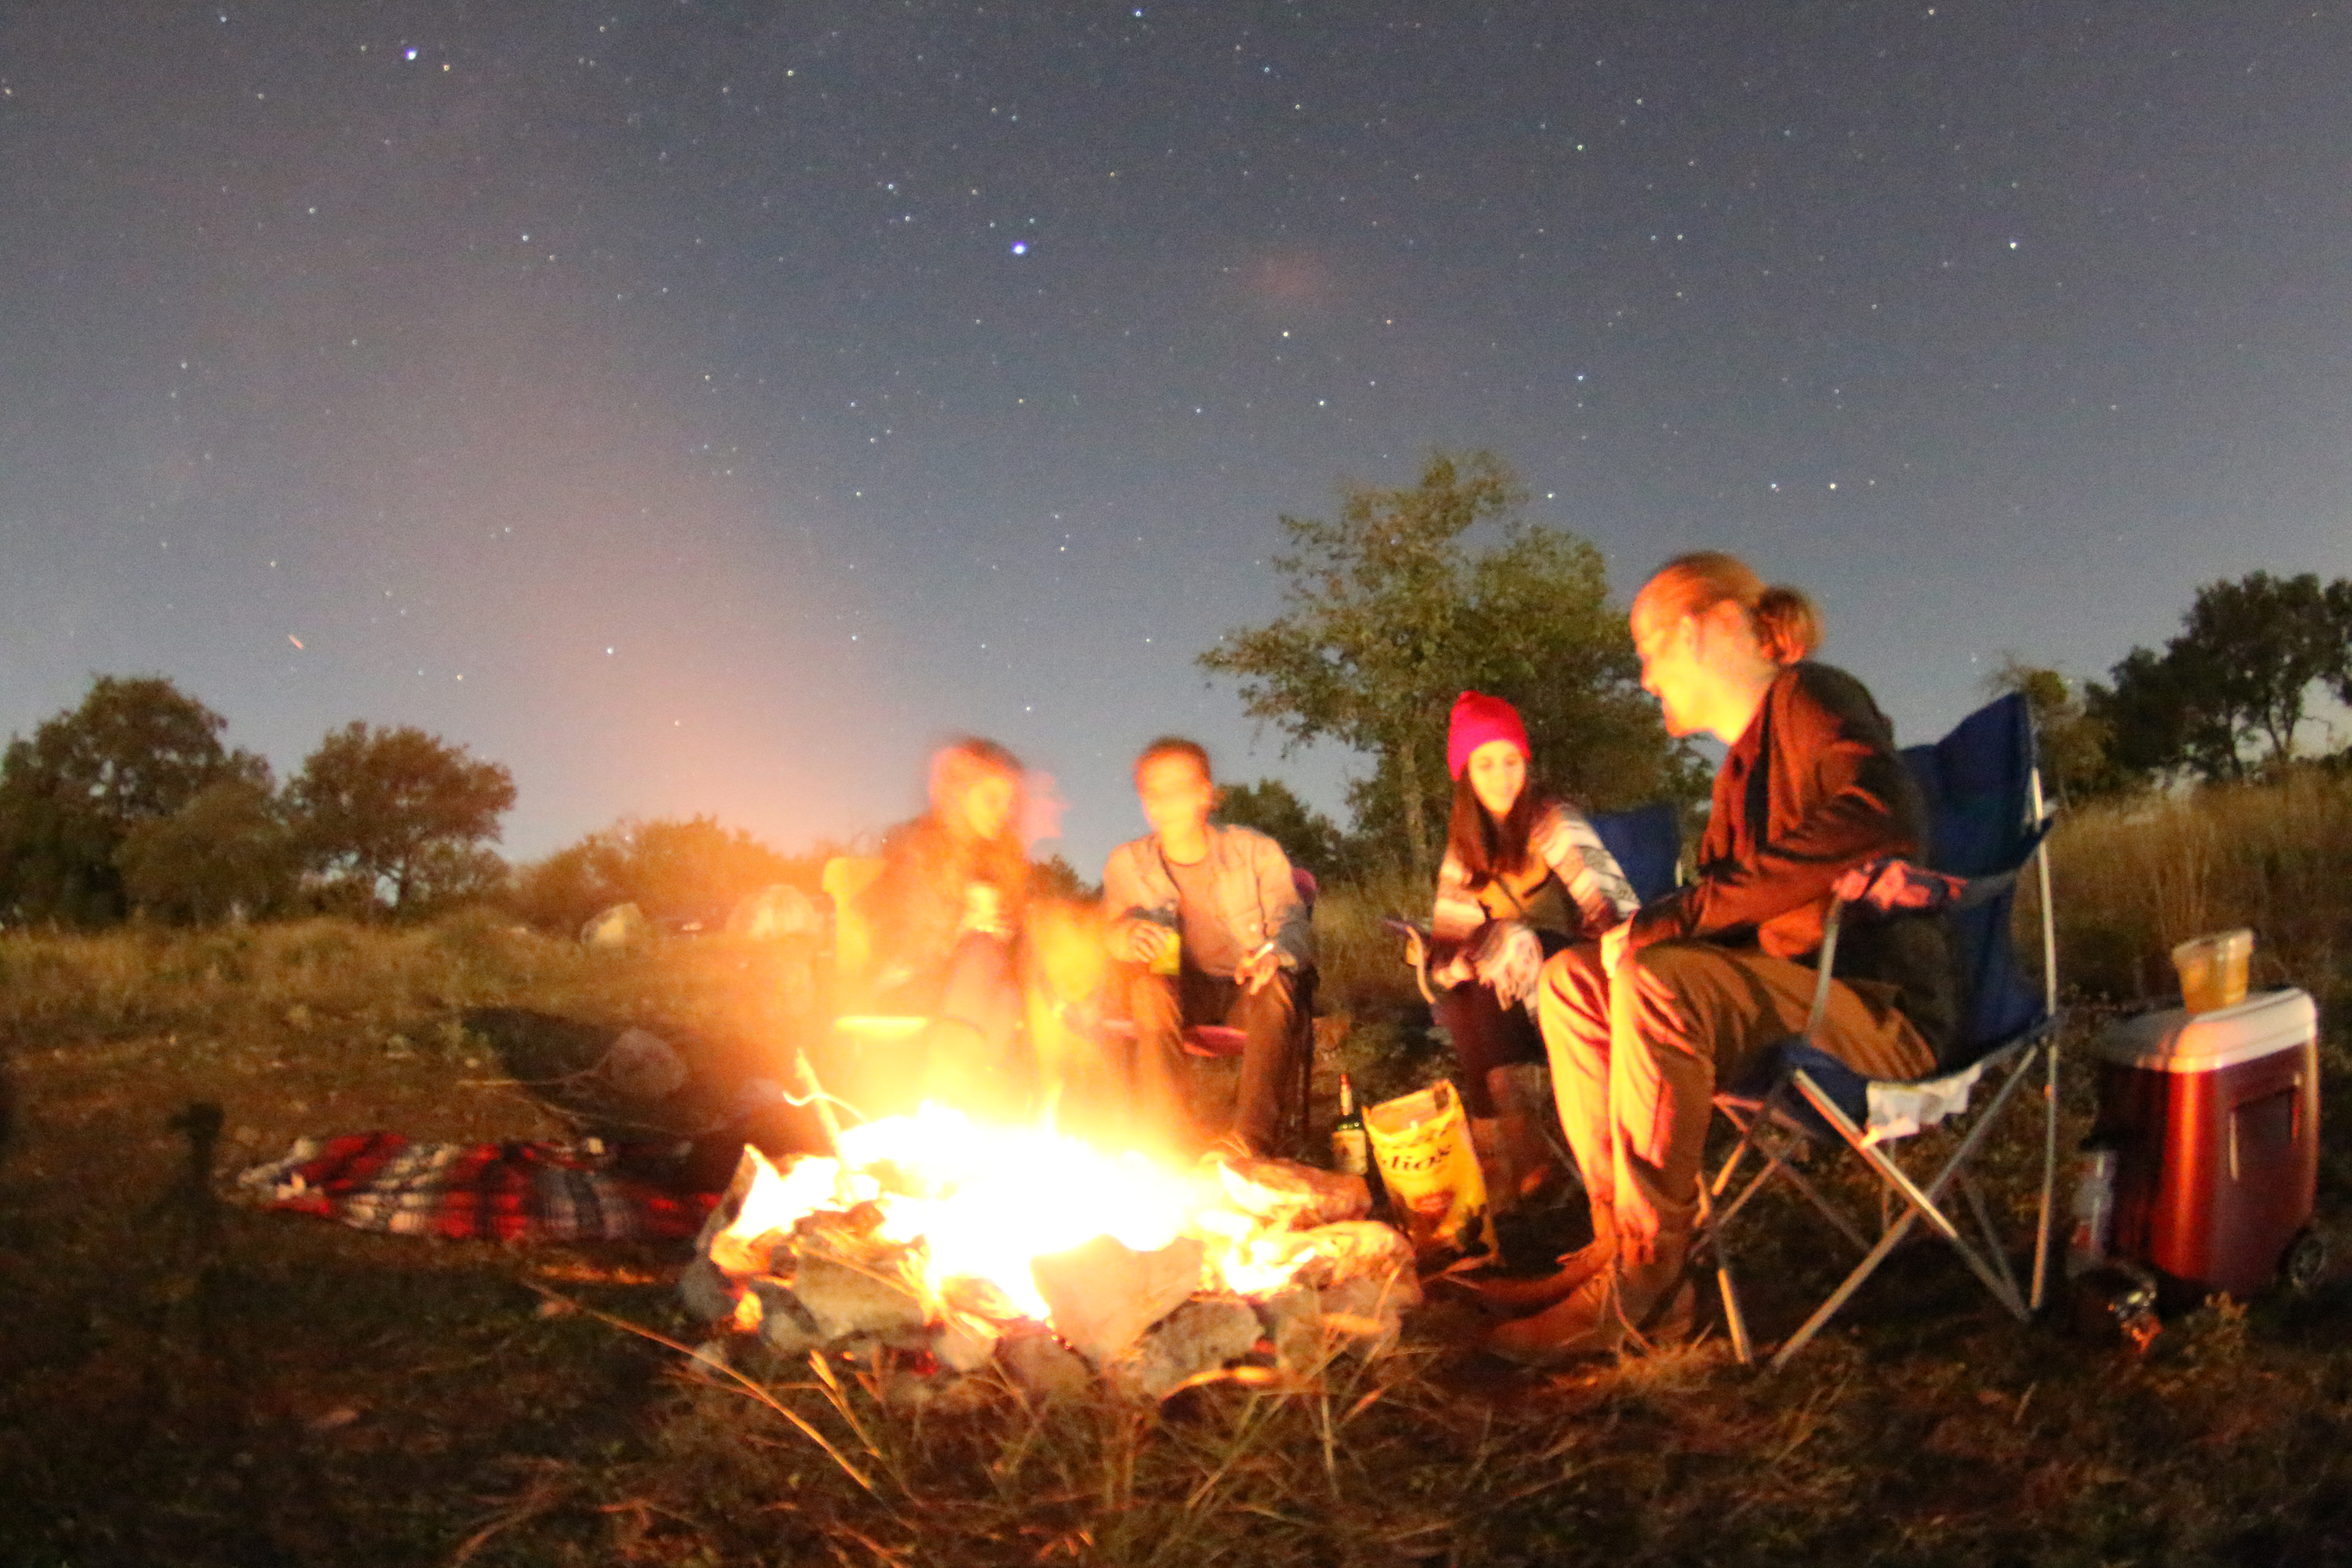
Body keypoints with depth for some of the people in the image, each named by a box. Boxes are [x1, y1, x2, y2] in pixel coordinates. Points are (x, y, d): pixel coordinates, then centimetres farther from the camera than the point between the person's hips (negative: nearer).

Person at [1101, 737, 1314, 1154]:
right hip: (1180, 997, 1)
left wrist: (1274, 954, -34)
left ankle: (1249, 1143, -43)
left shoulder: (1257, 852, -2)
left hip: (1250, 993, -1)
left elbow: (1295, 925, -8)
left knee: (1276, 985, -35)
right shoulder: (1127, 865, 2)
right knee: (1148, 982, -33)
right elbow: (1111, 929, -1)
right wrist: (1128, 936, -29)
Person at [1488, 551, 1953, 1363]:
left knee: (1656, 985, -32)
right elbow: (1727, 916, 15)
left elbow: (1883, 814, -29)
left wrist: (1686, 911, -30)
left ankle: (1642, 1287, -22)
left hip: (1879, 1004, -9)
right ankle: (1618, 1236, -6)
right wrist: (1650, 925, -7)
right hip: (1791, 988, 9)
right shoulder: (1741, 767, 20)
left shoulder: (1811, 697, -8)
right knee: (1571, 981, 0)